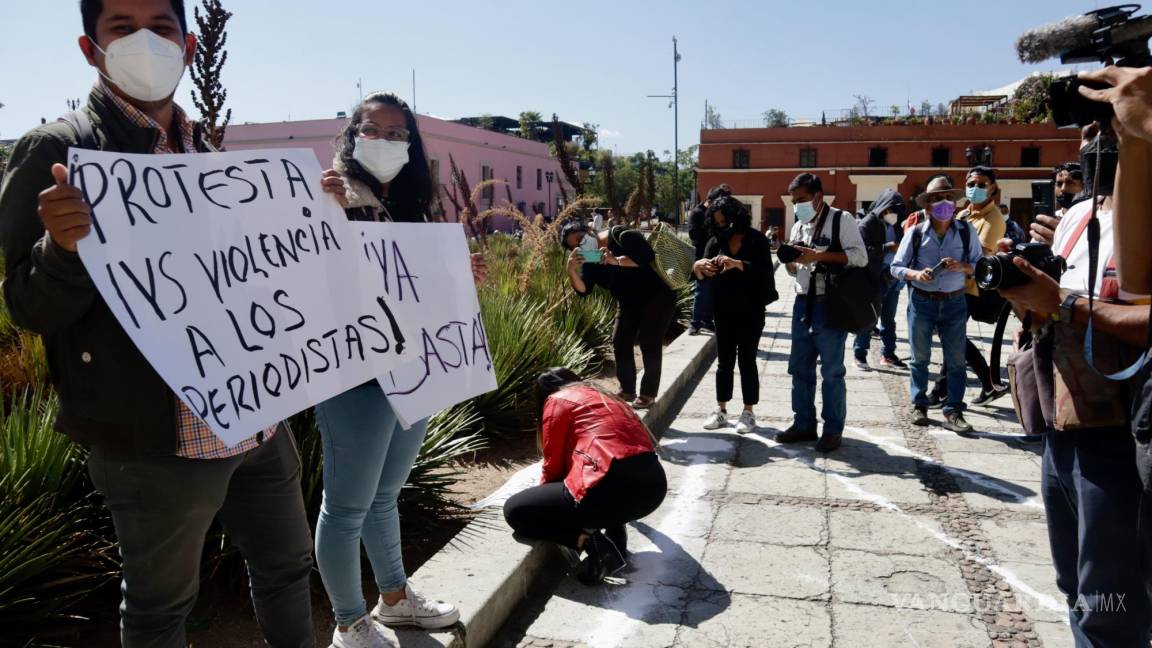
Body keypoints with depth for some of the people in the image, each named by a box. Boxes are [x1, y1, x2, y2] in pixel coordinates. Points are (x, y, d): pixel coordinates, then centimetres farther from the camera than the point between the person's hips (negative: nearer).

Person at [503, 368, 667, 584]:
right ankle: (616, 535, 17)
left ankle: (591, 543, -5)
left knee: (514, 510, 10)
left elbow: (553, 465, 9)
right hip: (654, 486, 7)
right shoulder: (605, 397, 31)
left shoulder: (556, 401, 10)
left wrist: (543, 494, 31)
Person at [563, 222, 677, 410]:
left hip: (657, 296, -7)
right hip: (629, 302, 7)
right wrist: (571, 271, -30)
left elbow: (648, 255, -30)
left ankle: (648, 393, 2)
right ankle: (627, 390, 17)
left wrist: (616, 260, -38)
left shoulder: (619, 236, -21)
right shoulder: (589, 260, -3)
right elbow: (583, 290, -12)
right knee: (620, 343, 4)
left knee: (650, 344, -8)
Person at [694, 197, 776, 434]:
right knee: (724, 362, 8)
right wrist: (698, 267, -28)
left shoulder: (756, 240, -7)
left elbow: (765, 271, -19)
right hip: (724, 312, 4)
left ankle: (748, 412, 12)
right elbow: (702, 277, -4)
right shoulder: (715, 242, 4)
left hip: (750, 312, -4)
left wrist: (737, 264, -33)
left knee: (747, 361, 3)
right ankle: (721, 410, 15)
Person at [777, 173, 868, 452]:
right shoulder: (798, 226, 16)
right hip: (803, 303, 7)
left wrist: (818, 255, -22)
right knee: (799, 367, 11)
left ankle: (833, 429, 11)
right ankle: (804, 423, 22)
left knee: (831, 371, 0)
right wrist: (790, 262, -3)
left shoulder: (841, 219, -6)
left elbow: (860, 256, -16)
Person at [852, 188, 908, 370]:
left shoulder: (896, 224, 13)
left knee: (889, 319, 14)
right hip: (875, 280, -7)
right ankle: (860, 355, 7)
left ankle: (888, 354, 24)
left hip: (893, 278, 7)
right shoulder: (868, 223, -8)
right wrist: (887, 248, -24)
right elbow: (862, 250, -20)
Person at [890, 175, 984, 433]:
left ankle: (953, 412, 10)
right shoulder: (915, 233, -5)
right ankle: (919, 406, 24)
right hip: (922, 301, -1)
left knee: (956, 360, 2)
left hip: (954, 303, 1)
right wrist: (916, 274, -21)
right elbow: (896, 267, -2)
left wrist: (962, 267, -19)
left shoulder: (966, 231, -2)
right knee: (920, 358, 10)